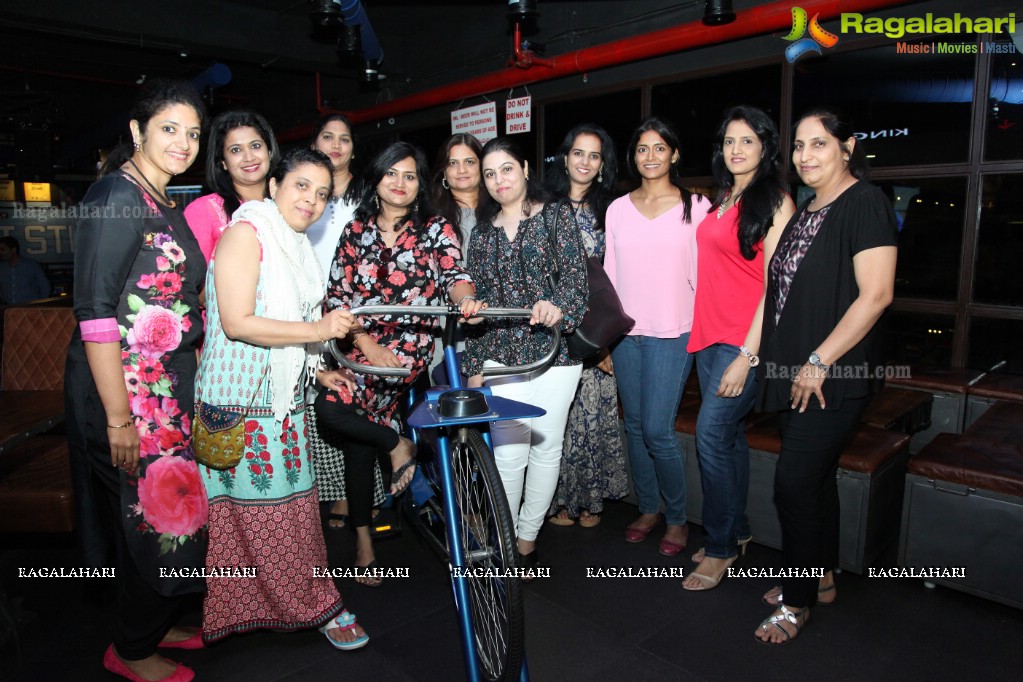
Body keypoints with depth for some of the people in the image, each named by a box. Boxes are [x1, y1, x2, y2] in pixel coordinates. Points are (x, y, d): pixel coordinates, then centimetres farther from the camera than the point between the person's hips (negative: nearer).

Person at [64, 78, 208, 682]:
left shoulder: (165, 204, 13)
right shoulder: (116, 197, -15)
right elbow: (95, 313, -21)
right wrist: (118, 416, -22)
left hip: (169, 384, 9)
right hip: (127, 388, -9)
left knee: (169, 510, 18)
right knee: (154, 514, 3)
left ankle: (153, 624, 38)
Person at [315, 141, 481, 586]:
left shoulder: (436, 229, 5)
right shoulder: (356, 231, 10)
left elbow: (454, 274, -10)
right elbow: (337, 296, 3)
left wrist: (465, 298, -35)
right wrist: (366, 344, -12)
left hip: (411, 344, -4)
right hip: (361, 345, 4)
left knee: (332, 406, -25)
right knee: (358, 444, 5)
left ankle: (398, 446, 1)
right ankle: (363, 538, 23)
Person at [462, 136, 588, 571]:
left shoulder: (557, 215, 4)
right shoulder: (483, 232, 13)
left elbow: (576, 274, -8)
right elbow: (477, 300, 12)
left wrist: (557, 304, -30)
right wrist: (473, 365, 9)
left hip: (554, 353, -2)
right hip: (501, 356, 2)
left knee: (546, 448, 6)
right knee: (508, 454, -3)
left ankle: (527, 536, 24)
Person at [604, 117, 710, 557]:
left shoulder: (695, 206, 1)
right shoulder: (618, 208, 10)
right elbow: (610, 273, 11)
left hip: (671, 335, -4)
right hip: (625, 333, 4)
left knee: (657, 430, -7)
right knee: (634, 426, 10)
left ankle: (677, 519, 14)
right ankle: (648, 509, 28)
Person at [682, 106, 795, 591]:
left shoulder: (775, 202, -8)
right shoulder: (720, 200, 14)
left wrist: (746, 355, -18)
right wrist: (701, 330, 11)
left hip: (744, 340, -7)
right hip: (708, 333, 7)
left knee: (711, 435, -9)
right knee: (730, 434, 14)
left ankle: (720, 546, 8)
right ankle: (736, 532, 27)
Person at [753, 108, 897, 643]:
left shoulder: (864, 203, -11)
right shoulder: (804, 210, 14)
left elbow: (876, 294, -19)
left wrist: (819, 362, -19)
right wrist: (776, 360, 13)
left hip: (833, 377, -8)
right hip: (793, 375, 8)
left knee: (794, 481, -6)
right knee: (816, 475, 17)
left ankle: (797, 602, 12)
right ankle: (822, 575, 34)